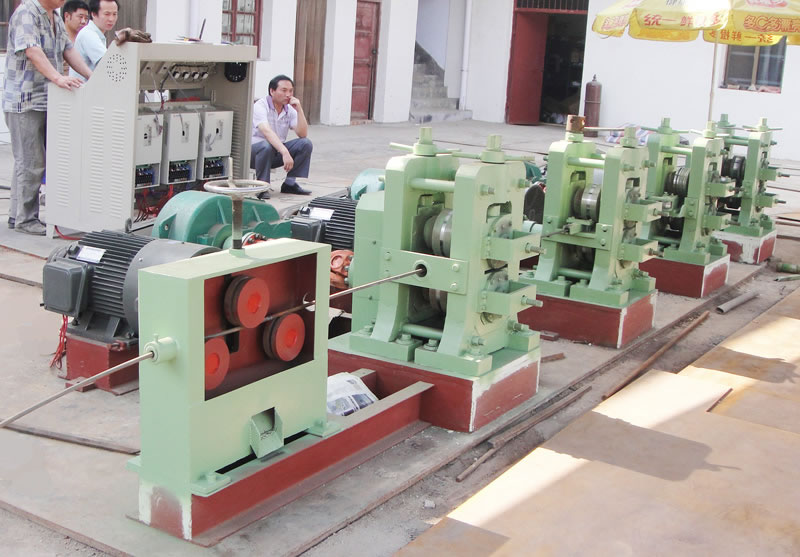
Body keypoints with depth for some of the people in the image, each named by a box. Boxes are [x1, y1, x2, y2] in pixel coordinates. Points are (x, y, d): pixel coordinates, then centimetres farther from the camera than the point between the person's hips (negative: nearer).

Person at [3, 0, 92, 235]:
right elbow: (32, 50, -25)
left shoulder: (56, 19, 16)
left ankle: (17, 216, 20)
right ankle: (25, 219, 3)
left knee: (28, 162, 12)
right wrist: (57, 77, -36)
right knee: (30, 162, -6)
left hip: (46, 100, 9)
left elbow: (68, 50, 13)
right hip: (24, 101, -9)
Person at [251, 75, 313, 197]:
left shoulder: (290, 110, 3)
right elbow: (267, 132, -34)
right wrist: (285, 152, -46)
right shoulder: (260, 106, -17)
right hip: (254, 151, -6)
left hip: (276, 153, 6)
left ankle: (289, 184, -6)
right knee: (266, 146, -39)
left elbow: (303, 134, -7)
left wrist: (299, 110, -16)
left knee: (306, 143, -12)